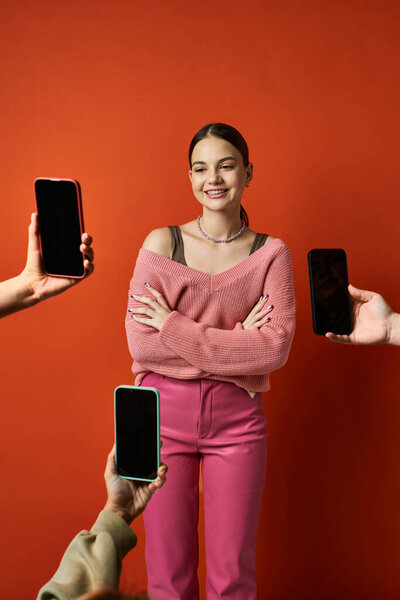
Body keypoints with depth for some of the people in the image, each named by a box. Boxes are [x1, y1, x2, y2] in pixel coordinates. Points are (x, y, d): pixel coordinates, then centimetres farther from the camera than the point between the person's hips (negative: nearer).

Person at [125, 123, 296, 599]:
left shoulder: (270, 254, 0)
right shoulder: (162, 243, -1)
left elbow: (276, 348, -11)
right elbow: (140, 342, -9)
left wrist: (174, 327, -13)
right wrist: (235, 341, -12)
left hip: (236, 418, 0)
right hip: (164, 414, 0)